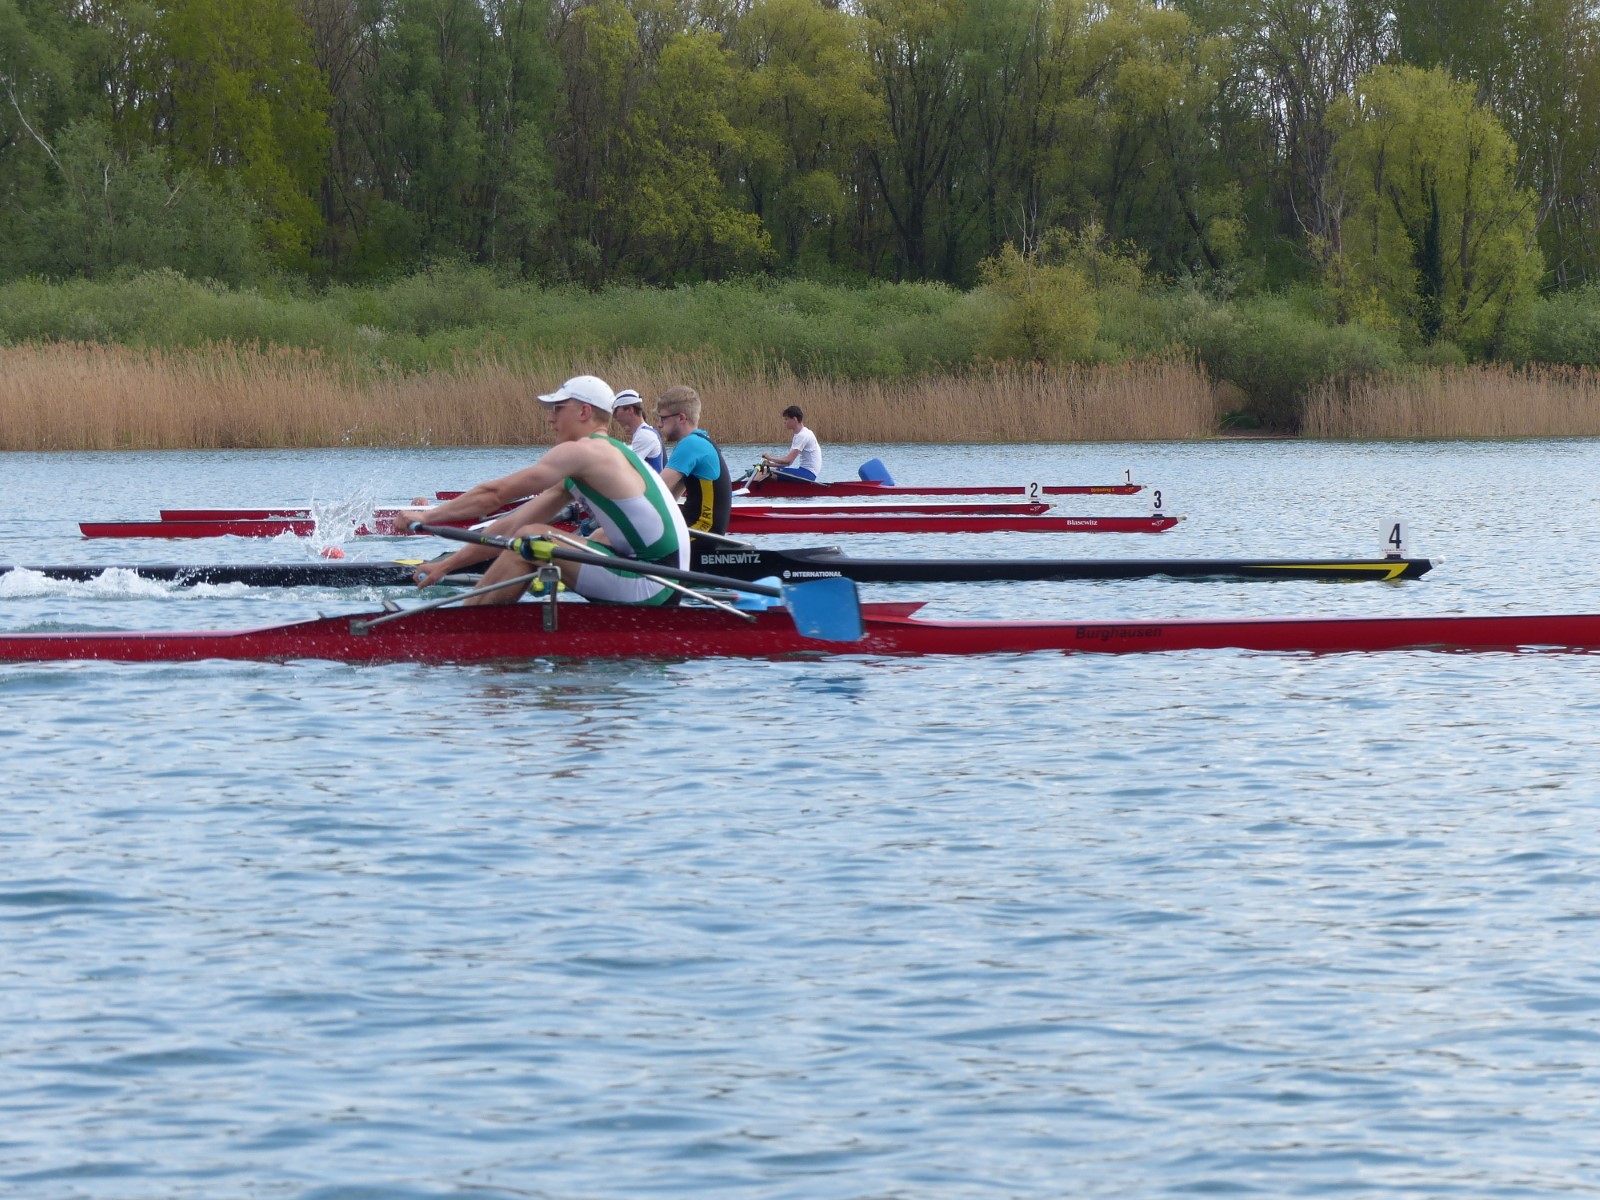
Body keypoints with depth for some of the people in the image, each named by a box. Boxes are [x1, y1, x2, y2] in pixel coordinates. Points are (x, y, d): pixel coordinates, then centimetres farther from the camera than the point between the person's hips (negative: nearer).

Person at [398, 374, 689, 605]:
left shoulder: (583, 451, -8)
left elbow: (494, 494, -6)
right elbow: (513, 524, 21)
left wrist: (426, 516, 4)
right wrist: (447, 565, 20)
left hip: (649, 588, -10)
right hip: (665, 589, 10)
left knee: (532, 540, -10)